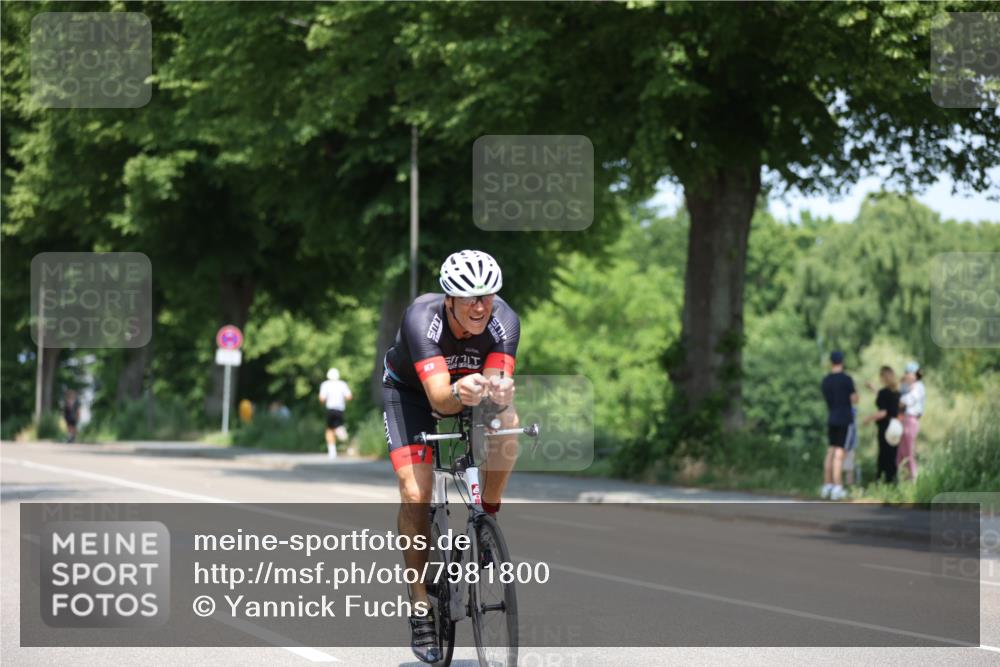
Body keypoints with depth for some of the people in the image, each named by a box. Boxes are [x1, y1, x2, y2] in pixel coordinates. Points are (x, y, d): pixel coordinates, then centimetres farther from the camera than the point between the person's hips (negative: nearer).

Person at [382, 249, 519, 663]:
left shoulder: (504, 321, -29)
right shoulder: (422, 318, -37)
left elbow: (498, 383, -37)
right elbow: (439, 400, -45)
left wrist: (499, 393, -60)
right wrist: (460, 393, -67)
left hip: (467, 384, 2)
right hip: (410, 390, -2)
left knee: (507, 423, -31)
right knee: (415, 495, -17)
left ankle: (487, 518, -8)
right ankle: (421, 606, -4)